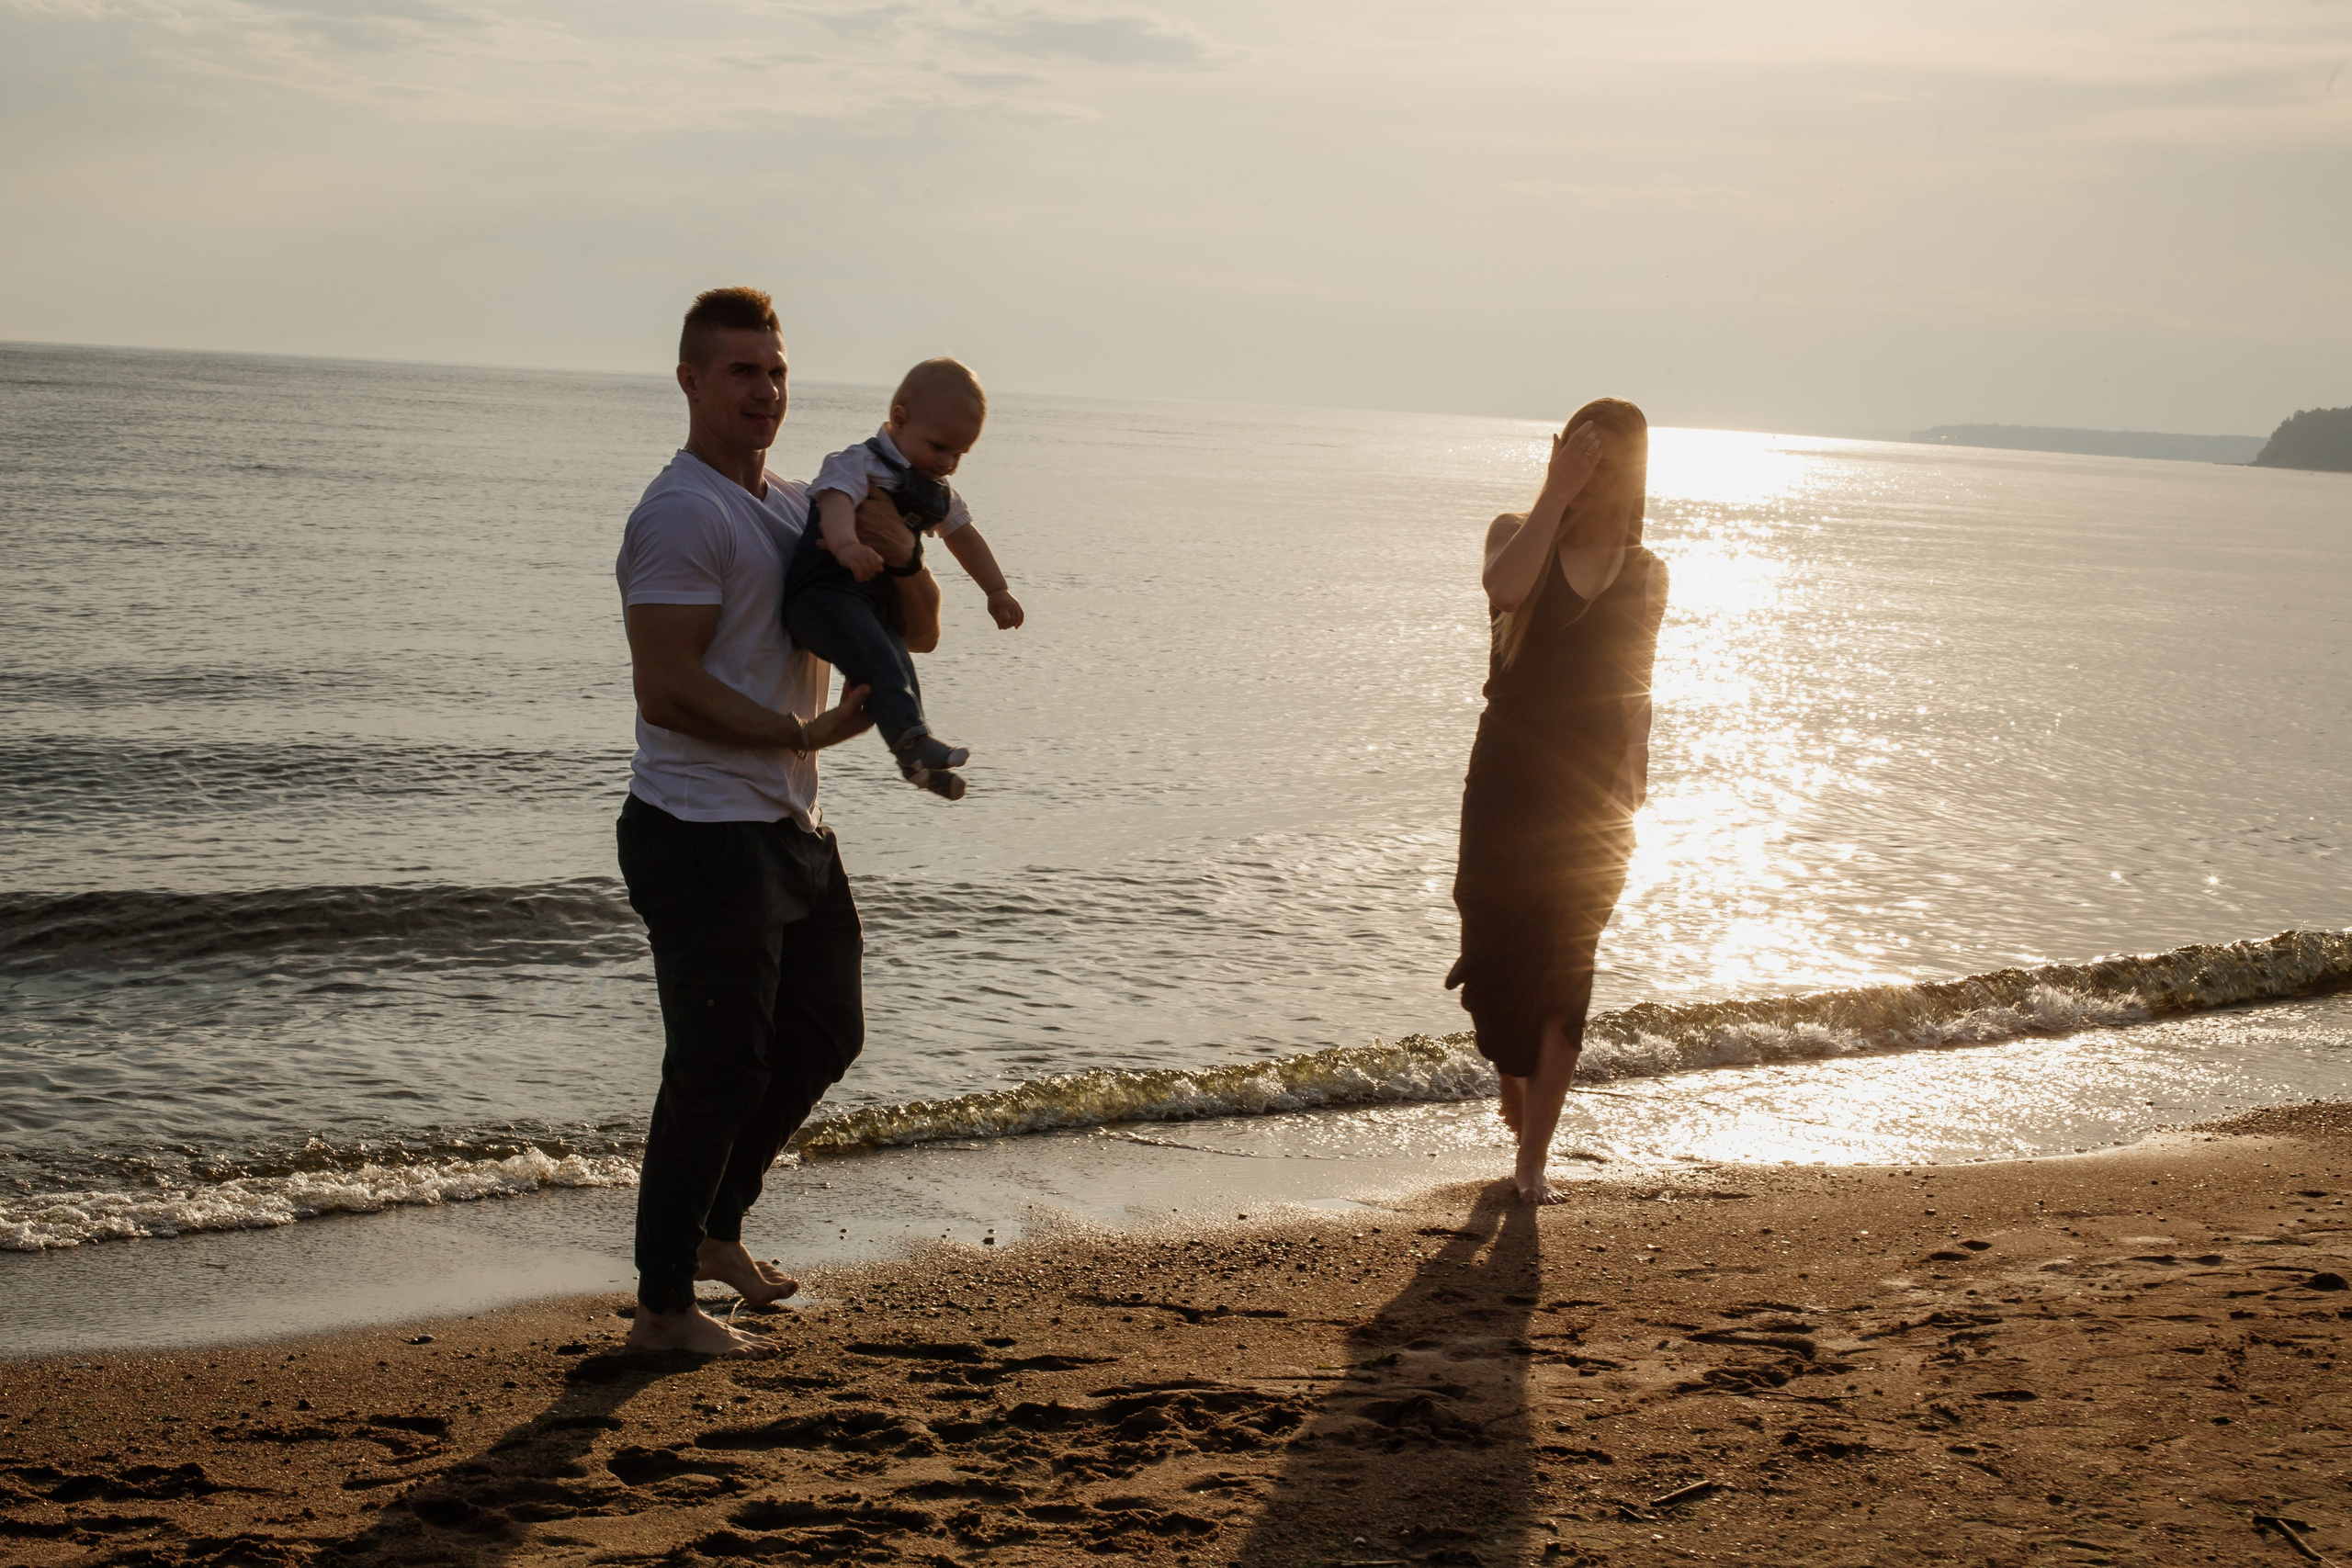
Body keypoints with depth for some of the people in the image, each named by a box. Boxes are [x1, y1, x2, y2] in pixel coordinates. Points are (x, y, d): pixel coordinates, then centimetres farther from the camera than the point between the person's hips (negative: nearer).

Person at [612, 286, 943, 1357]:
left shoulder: (806, 507, 14)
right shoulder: (681, 515, -14)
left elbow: (918, 634, 14)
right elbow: (668, 692, -22)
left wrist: (898, 555, -7)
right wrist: (810, 732, -19)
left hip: (792, 829, 9)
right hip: (701, 835, -9)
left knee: (825, 1034, 20)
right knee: (720, 1067, -5)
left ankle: (715, 1227, 36)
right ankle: (662, 1306, 7)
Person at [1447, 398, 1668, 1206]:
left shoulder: (1645, 575, 5)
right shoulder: (1519, 533, 1)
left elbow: (1634, 692, 10)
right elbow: (1503, 589, -24)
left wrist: (1630, 786, 0)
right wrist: (1555, 494, -22)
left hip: (1592, 796, 0)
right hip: (1508, 778, 0)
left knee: (1563, 972, -3)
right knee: (1498, 955, 4)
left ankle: (1532, 1160, 3)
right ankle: (1512, 1073, 37)